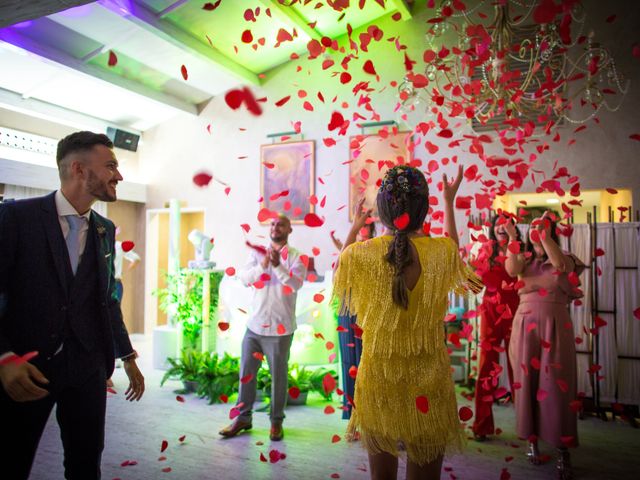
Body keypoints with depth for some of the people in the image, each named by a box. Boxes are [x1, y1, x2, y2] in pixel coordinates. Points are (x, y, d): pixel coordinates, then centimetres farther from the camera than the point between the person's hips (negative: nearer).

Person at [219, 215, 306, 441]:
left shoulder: (296, 257, -4)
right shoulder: (257, 252, 7)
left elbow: (295, 284, -19)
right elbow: (244, 278, -5)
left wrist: (277, 265, -30)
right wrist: (262, 265, -20)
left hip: (280, 328, -4)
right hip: (254, 325, 4)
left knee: (279, 376, 7)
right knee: (246, 372, 12)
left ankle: (276, 421, 24)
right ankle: (243, 417, 28)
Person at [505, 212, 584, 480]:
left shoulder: (565, 257, 7)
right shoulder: (525, 258, 11)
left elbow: (559, 265, -19)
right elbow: (511, 270, -13)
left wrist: (544, 234, -24)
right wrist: (512, 238, -15)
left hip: (555, 325, -1)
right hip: (526, 325, 2)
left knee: (556, 385, -1)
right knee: (528, 383, 5)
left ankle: (563, 451, 8)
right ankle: (532, 441, 18)